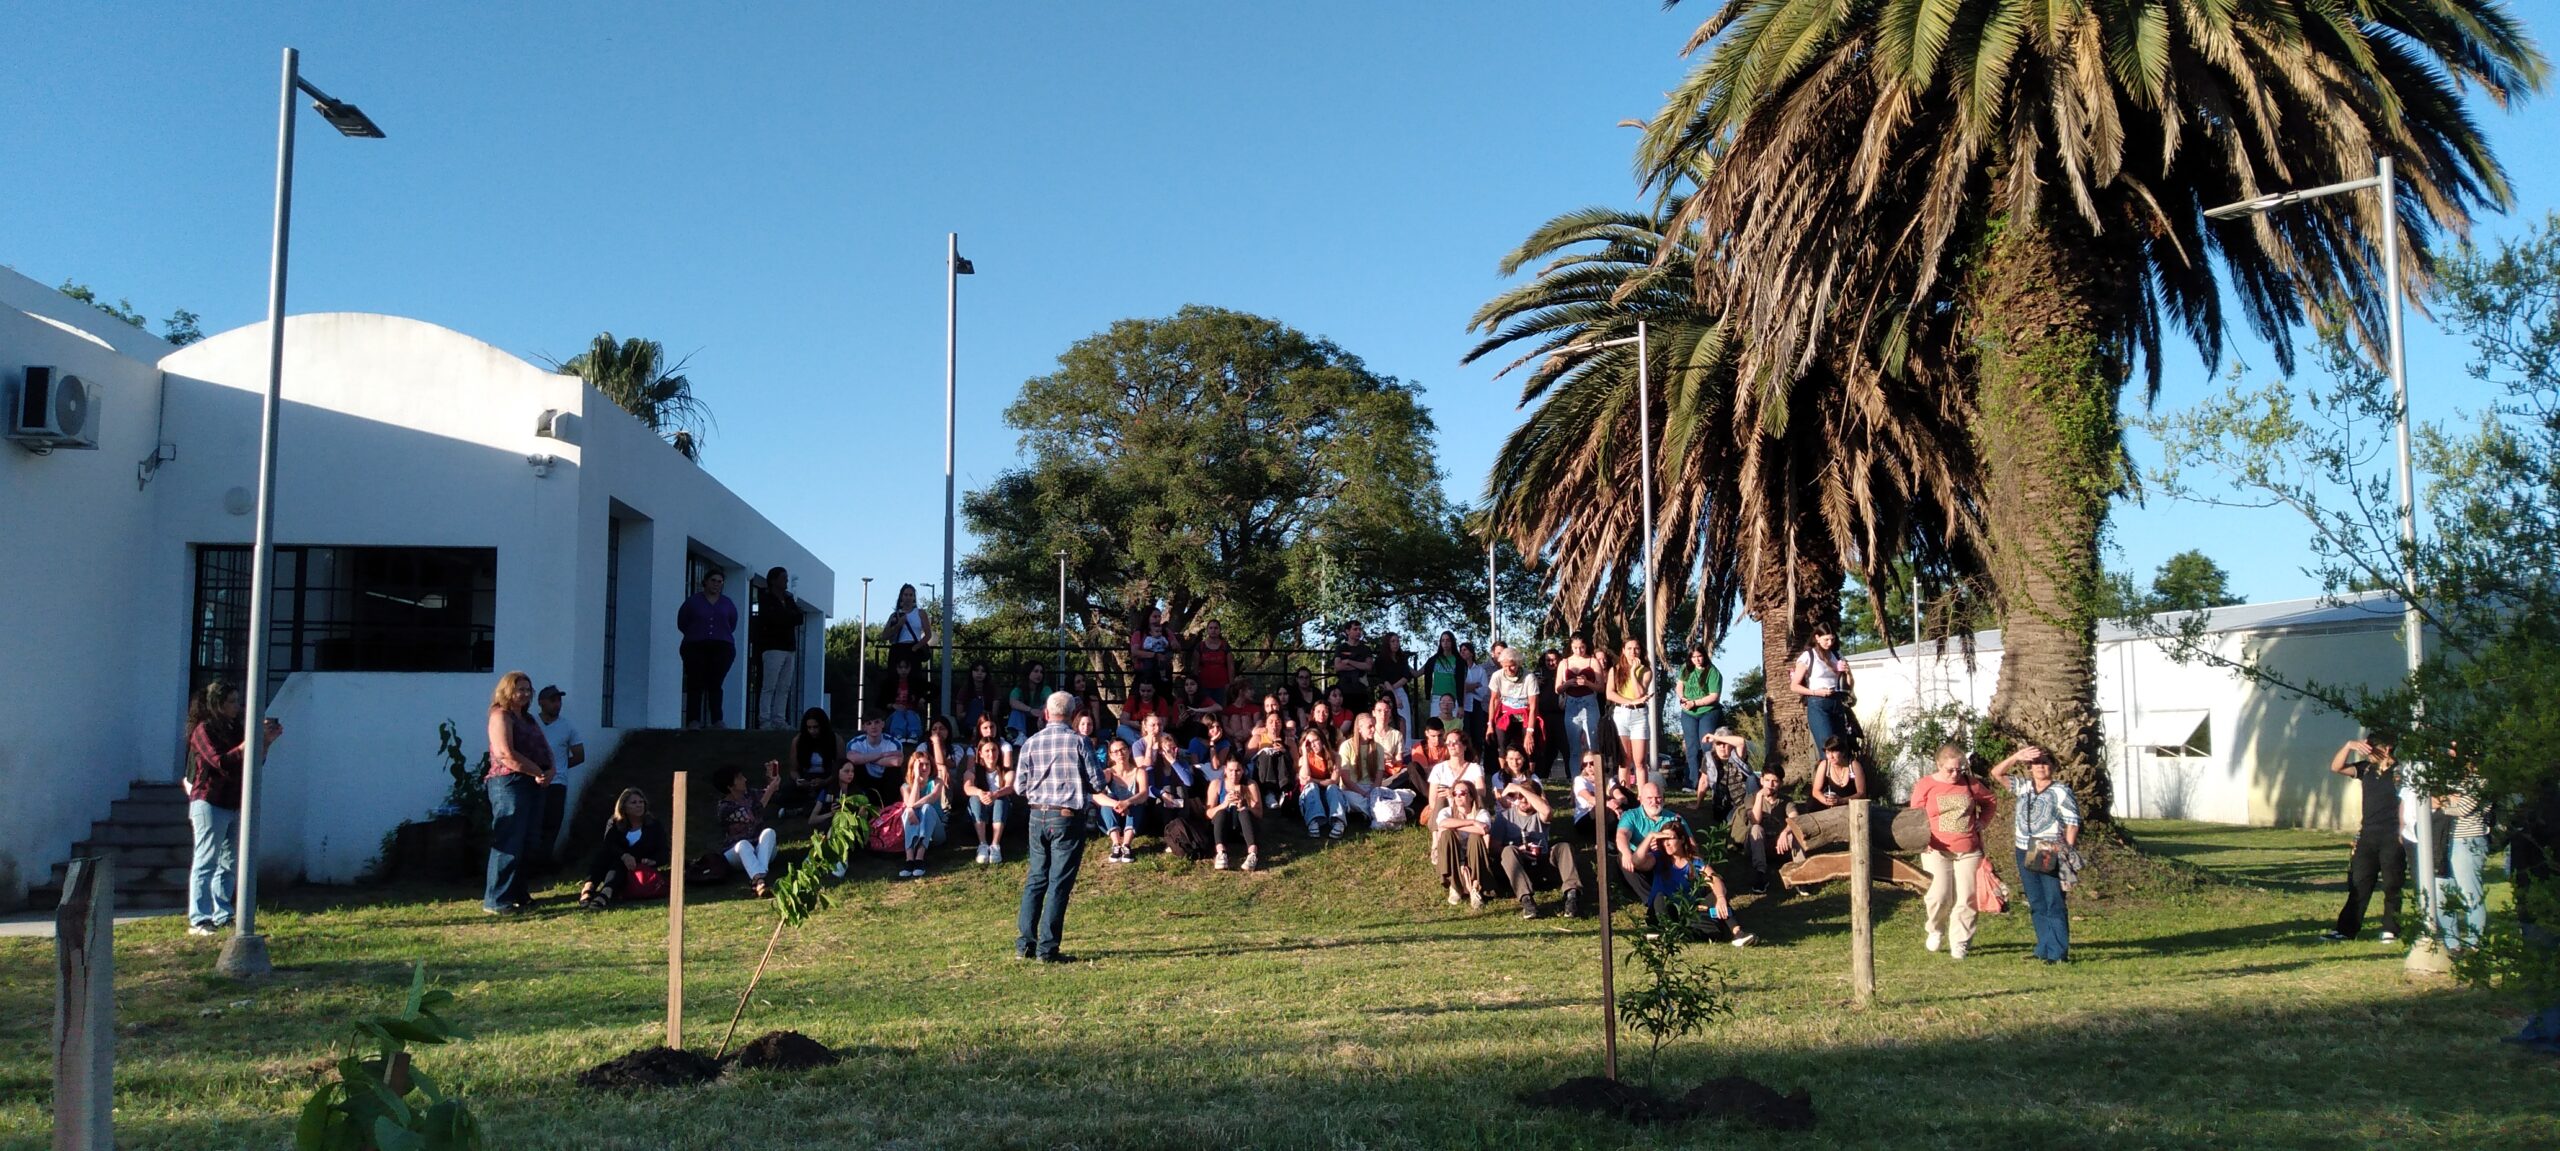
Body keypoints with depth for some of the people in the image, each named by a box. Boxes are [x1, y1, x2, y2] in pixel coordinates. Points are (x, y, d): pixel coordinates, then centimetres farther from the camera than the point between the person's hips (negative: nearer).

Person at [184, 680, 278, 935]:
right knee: (206, 863, -7)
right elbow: (222, 763, -20)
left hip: (234, 806, 8)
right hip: (210, 804, -8)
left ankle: (221, 916, 12)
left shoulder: (233, 729, 16)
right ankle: (198, 921, -7)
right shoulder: (203, 730, -7)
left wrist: (267, 741, 4)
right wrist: (252, 738, -21)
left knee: (230, 865, 7)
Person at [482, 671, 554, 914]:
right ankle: (496, 901, -6)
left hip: (533, 785, 9)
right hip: (509, 784, -9)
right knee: (509, 844, -9)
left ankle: (519, 894, 18)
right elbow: (507, 755, -17)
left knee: (529, 844, 10)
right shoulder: (501, 716, -7)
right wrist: (538, 772, -13)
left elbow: (544, 749, 18)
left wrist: (550, 770, -3)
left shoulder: (528, 719, 21)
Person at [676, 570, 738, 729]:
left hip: (722, 648, 1)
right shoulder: (693, 601, 6)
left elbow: (732, 624, 22)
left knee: (715, 684, -4)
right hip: (696, 647, -1)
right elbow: (682, 623, 10)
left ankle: (717, 720, -4)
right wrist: (696, 635, 12)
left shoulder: (727, 603, 12)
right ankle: (693, 720, -7)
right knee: (696, 684, -6)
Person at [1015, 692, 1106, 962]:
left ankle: (1024, 944, 14)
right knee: (1059, 883, 1)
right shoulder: (1077, 741, -9)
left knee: (1035, 879, 14)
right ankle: (1047, 948, 1)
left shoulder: (1031, 742, 0)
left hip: (1038, 816, 4)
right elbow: (1096, 784, -7)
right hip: (1068, 818, -4)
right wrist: (1081, 784, 15)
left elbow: (1019, 786, 2)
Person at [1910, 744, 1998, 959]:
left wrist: (1982, 821, 10)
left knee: (1965, 899, 0)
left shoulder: (1970, 783, 7)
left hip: (1969, 850, 3)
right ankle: (1935, 930, 15)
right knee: (1939, 896, -15)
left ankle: (1959, 944, 12)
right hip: (1937, 850, -3)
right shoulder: (1925, 785, 0)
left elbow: (1990, 799, 24)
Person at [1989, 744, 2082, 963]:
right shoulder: (2023, 787, 13)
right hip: (2026, 854, 6)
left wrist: (2068, 852, -13)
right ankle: (2044, 949, 16)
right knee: (2036, 905, 9)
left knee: (2055, 905, -7)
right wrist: (2016, 757, -6)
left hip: (2051, 854, -6)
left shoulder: (2061, 791, -3)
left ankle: (2058, 952, -6)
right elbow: (1996, 774, 7)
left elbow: (2072, 823, -6)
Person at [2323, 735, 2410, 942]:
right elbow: (2336, 767, 3)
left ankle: (2391, 930, 12)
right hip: (2367, 836, 5)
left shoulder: (2399, 771, -5)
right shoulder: (2366, 769, 10)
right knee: (2358, 885, 6)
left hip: (2392, 838, -5)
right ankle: (2346, 930, 7)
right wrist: (2349, 746, -11)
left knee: (2392, 886, 3)